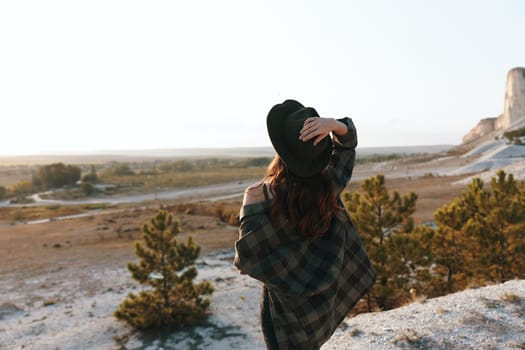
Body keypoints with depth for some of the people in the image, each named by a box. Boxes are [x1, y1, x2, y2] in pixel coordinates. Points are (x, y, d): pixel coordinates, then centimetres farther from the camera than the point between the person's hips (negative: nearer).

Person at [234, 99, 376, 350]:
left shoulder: (260, 196, -27)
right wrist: (332, 124, -20)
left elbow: (245, 260, -20)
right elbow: (348, 144, 1)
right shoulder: (329, 185, -16)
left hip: (284, 302, -3)